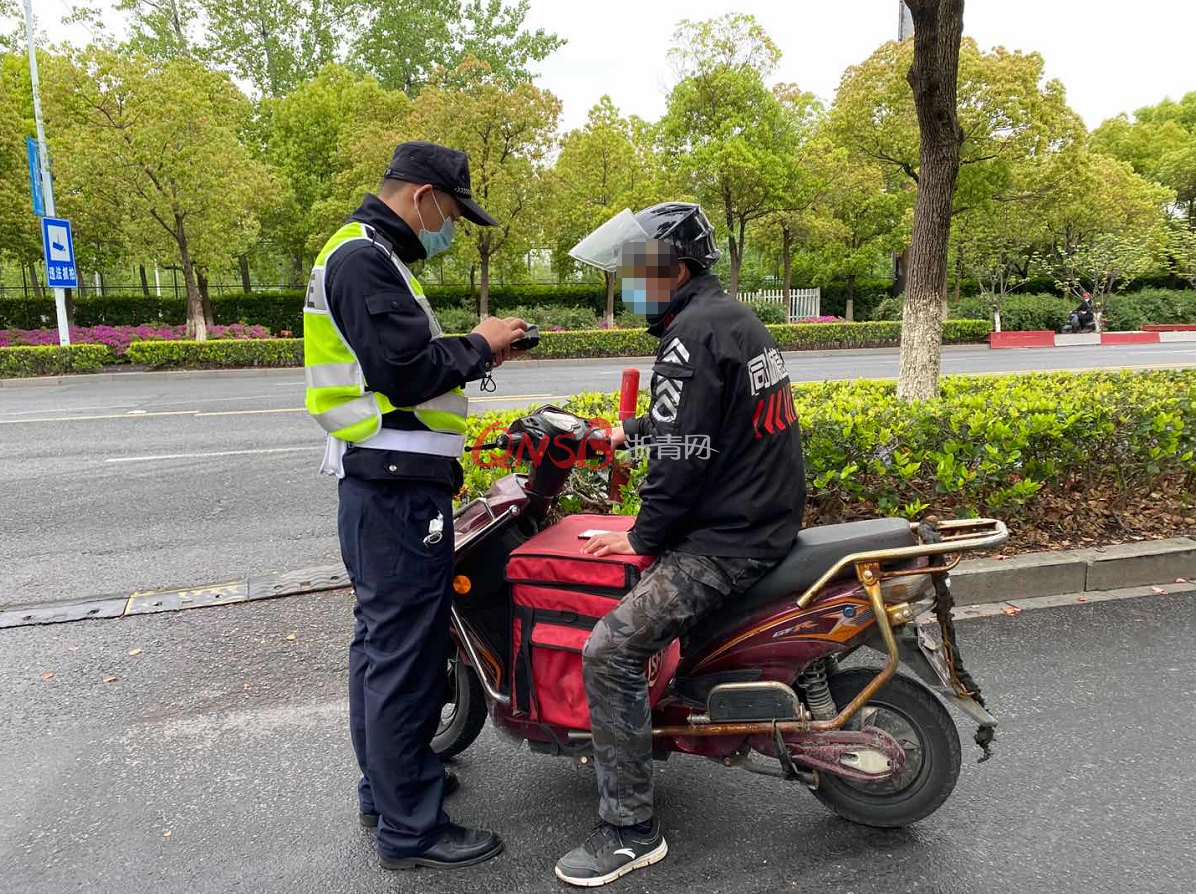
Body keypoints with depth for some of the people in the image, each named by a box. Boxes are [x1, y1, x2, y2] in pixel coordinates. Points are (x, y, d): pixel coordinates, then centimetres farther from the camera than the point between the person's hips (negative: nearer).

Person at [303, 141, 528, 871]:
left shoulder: (364, 255, 19)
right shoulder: (366, 258, -15)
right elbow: (406, 372, -24)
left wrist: (471, 352, 9)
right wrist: (477, 346, -9)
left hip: (384, 487, 11)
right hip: (399, 489, -11)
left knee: (383, 639, 18)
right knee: (406, 653, -3)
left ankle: (388, 783, 34)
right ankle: (411, 828, 11)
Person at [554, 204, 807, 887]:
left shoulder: (695, 331, -17)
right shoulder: (730, 315, 15)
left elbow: (682, 455, -21)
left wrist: (642, 540, -10)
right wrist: (627, 433, 36)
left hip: (731, 538, -11)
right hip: (768, 515, 11)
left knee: (610, 650, -16)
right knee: (647, 583, 30)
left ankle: (632, 829, -3)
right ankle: (629, 733, 42)